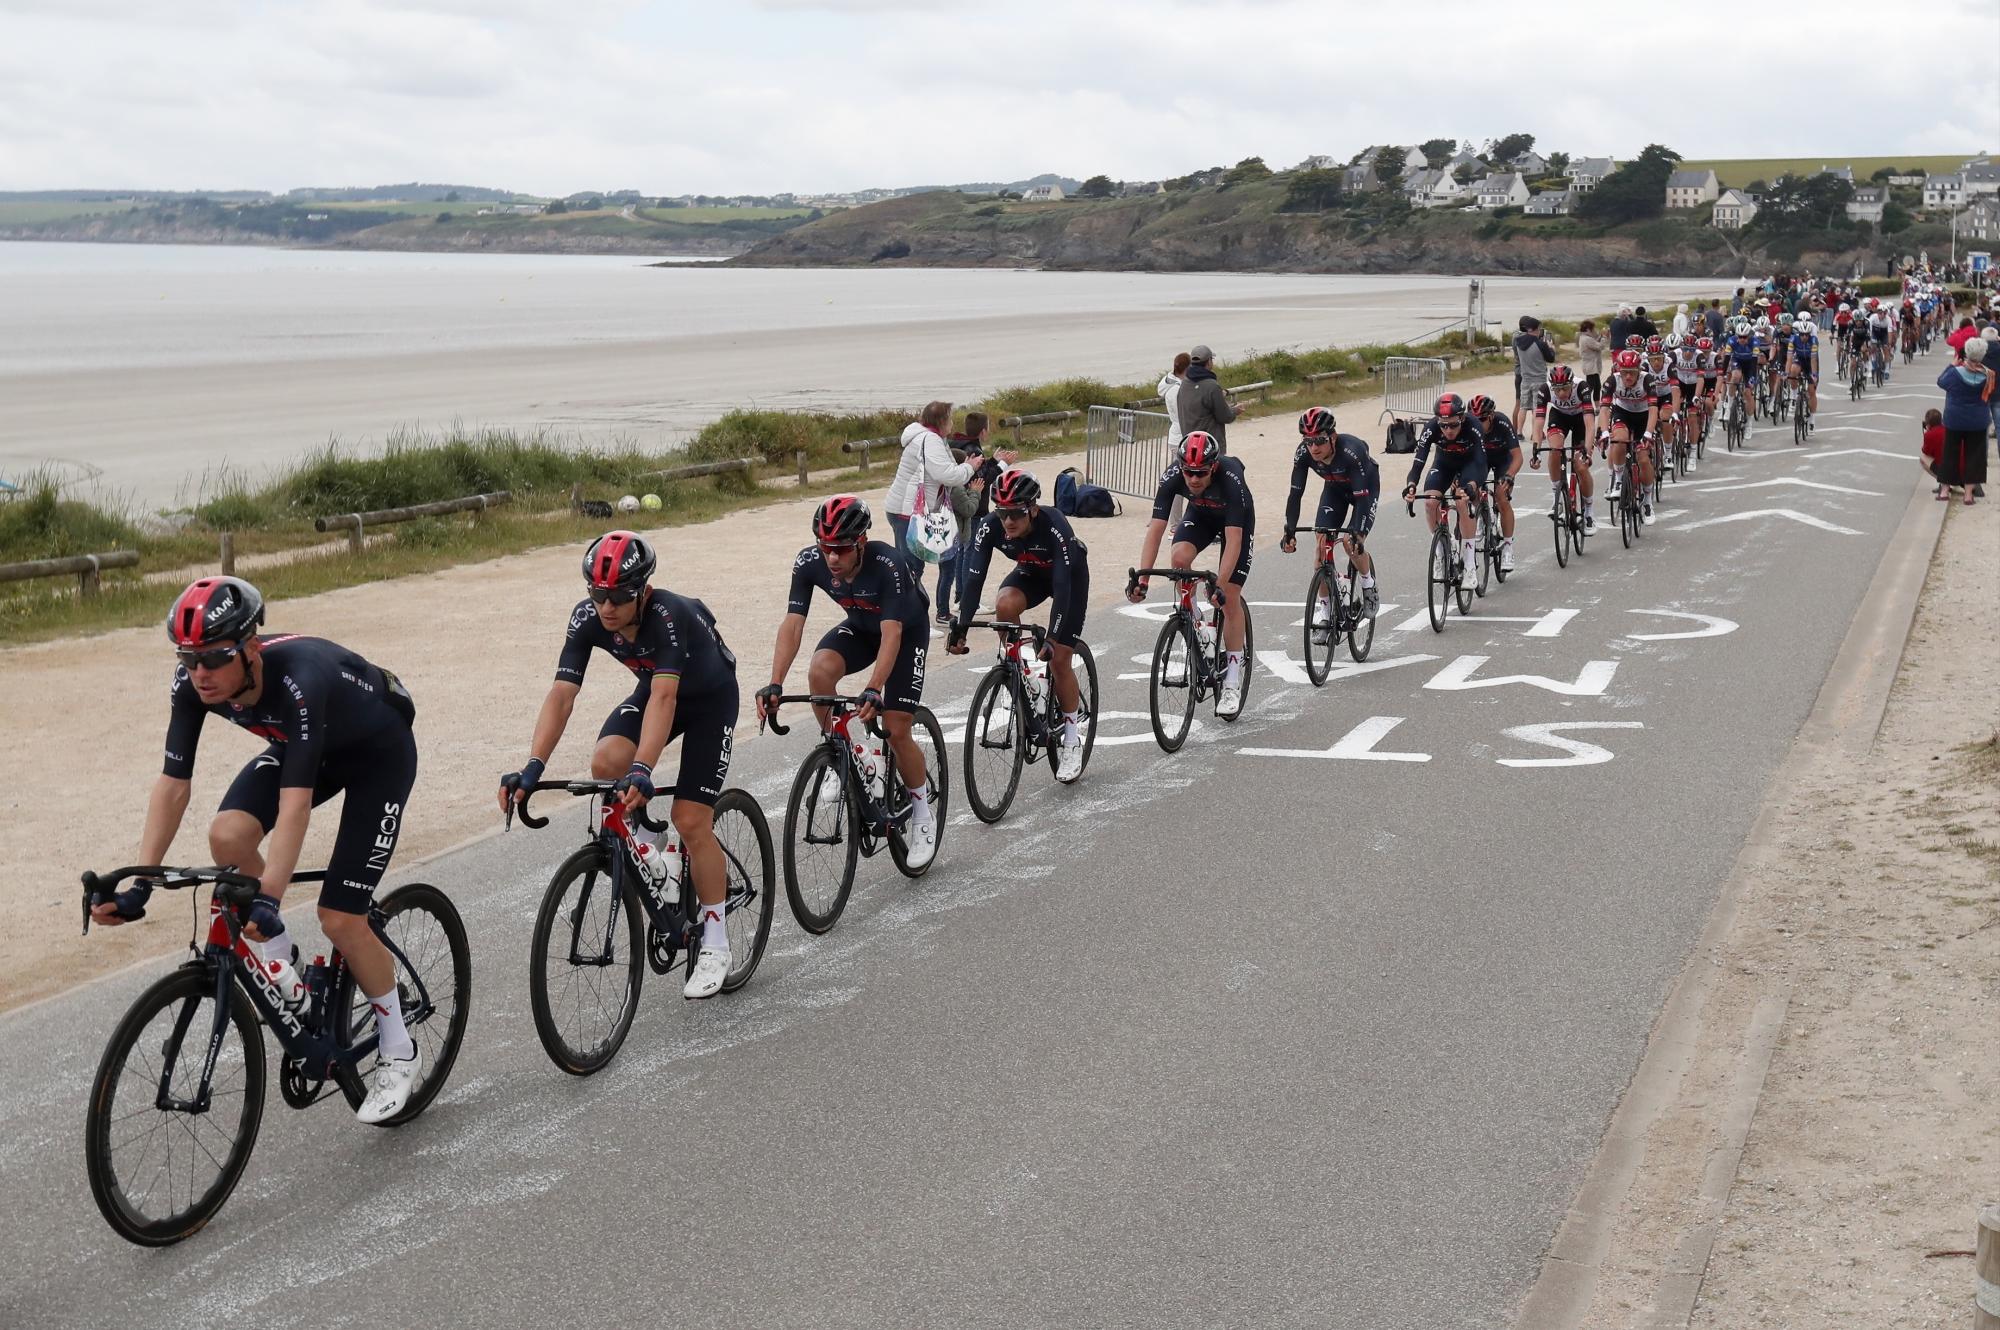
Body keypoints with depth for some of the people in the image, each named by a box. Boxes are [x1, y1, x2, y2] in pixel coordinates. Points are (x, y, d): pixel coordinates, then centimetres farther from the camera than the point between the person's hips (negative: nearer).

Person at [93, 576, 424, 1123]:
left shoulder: (298, 681, -41)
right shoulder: (192, 684, -23)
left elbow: (295, 802, -45)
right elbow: (172, 785, -19)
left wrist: (268, 900, -52)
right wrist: (139, 887, -26)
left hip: (379, 751, -6)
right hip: (304, 746, 6)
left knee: (341, 918, -11)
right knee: (228, 836, -23)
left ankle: (398, 1052, 10)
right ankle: (278, 961, 2)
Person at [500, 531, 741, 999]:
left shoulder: (668, 615, -37)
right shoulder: (587, 618, -23)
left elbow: (664, 697, -47)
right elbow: (561, 695, -28)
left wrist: (642, 770, -60)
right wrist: (532, 767, -40)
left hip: (709, 697, -5)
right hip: (653, 689, 5)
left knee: (691, 820, -13)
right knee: (606, 763, -27)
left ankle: (715, 943, 3)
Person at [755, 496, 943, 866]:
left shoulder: (888, 565, -37)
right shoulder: (809, 562, -25)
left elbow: (892, 634, -40)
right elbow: (793, 624, -26)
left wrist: (874, 690, -51)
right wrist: (774, 684, -36)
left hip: (907, 630, -4)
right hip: (860, 627, 4)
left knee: (895, 730, -11)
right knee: (819, 671, -29)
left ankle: (922, 812, 13)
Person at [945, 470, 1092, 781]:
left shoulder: (1054, 527, -39)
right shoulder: (990, 528, -28)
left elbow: (1061, 586, -41)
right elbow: (974, 578, -29)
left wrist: (1053, 637, -47)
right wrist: (959, 626, -38)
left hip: (1071, 575, -4)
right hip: (1032, 572, 4)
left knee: (1059, 659, -10)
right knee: (1004, 606, -31)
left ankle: (1072, 738, 7)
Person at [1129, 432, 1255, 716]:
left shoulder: (1230, 479, -40)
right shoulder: (1173, 477, -32)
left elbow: (1233, 540, -42)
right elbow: (1155, 529, -33)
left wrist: (1219, 584, -51)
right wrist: (1142, 578, -43)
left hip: (1238, 520, -3)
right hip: (1200, 514, 3)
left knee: (1229, 597, -9)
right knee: (1179, 557, -30)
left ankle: (1232, 681, 0)